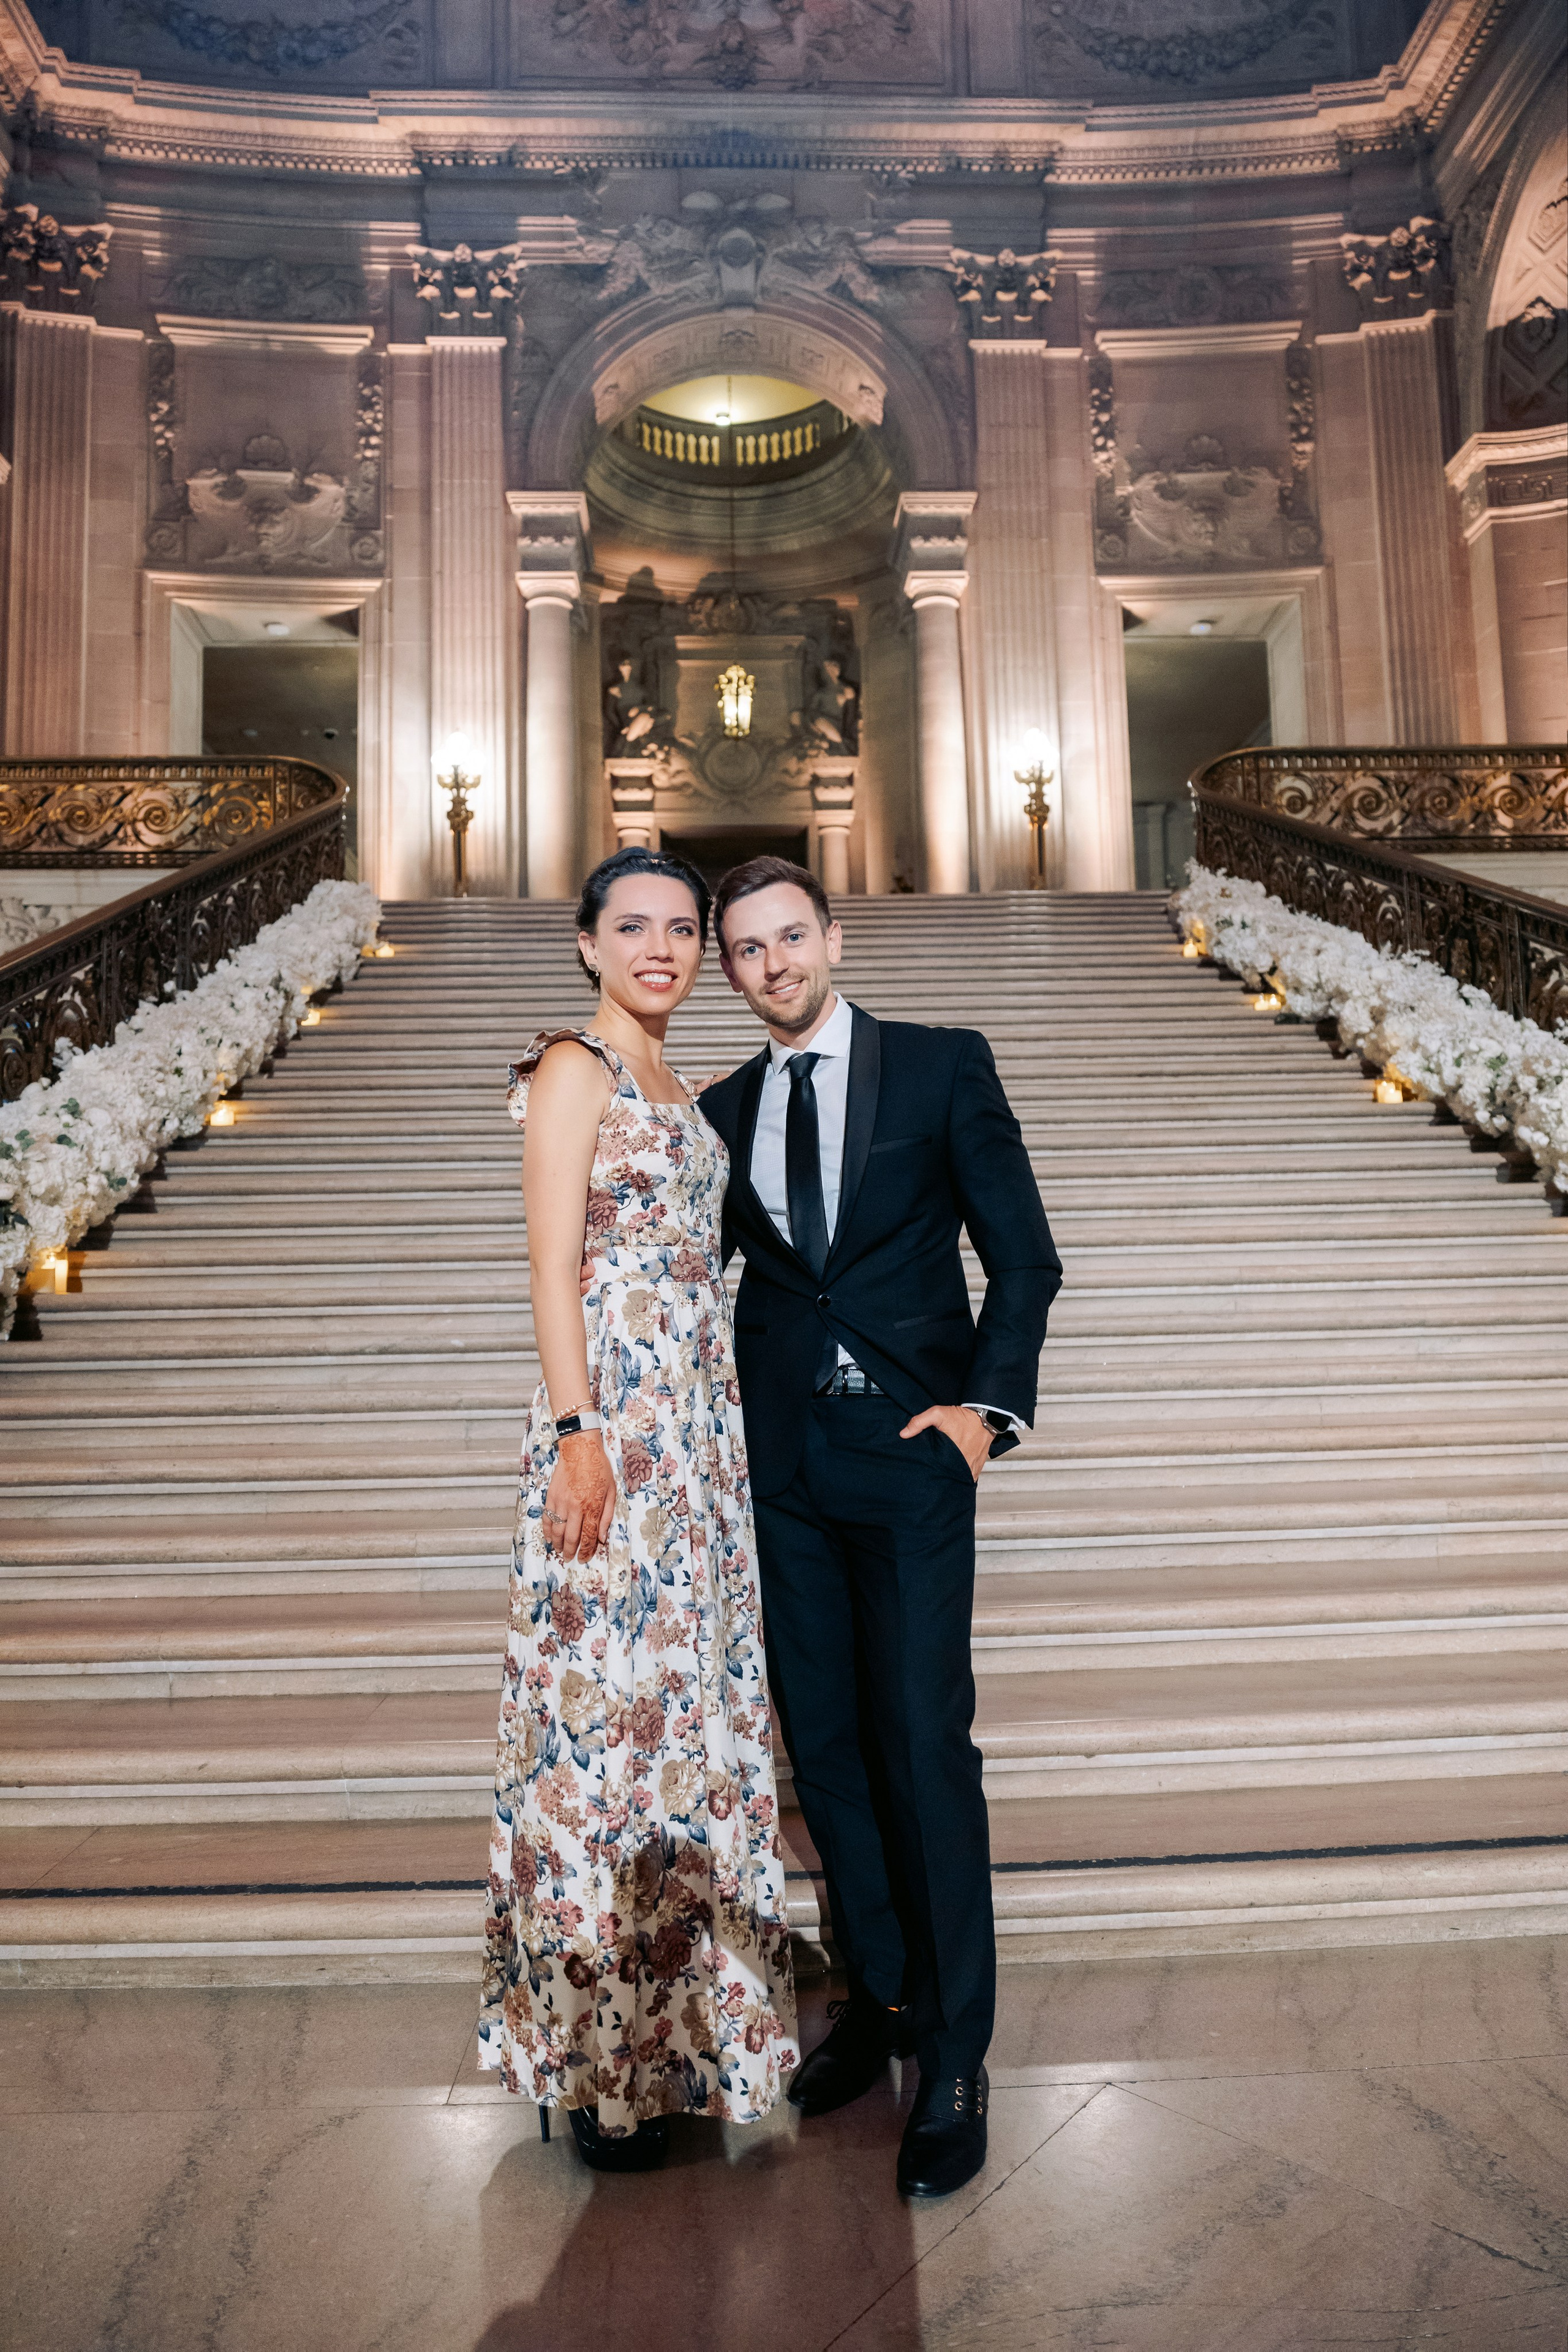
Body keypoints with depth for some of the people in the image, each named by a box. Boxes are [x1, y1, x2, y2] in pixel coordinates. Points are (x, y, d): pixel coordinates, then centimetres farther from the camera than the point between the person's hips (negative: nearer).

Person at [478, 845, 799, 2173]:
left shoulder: (679, 1089, 18)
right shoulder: (573, 1068, -5)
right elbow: (555, 1265, -12)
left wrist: (724, 1437, 17)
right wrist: (578, 1435, -19)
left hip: (704, 1417, 8)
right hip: (615, 1419, -8)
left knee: (691, 1702, 13)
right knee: (610, 1711, -1)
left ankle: (679, 2010, 30)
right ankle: (598, 2061, 14)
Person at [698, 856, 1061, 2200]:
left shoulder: (944, 1066, 2)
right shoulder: (725, 1112, 12)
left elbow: (1023, 1253, 0)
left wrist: (989, 1403, -12)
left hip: (911, 1448, -3)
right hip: (782, 1463, 4)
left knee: (924, 1747, -3)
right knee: (824, 1743, 10)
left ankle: (955, 2060, 14)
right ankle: (882, 1993, 30)